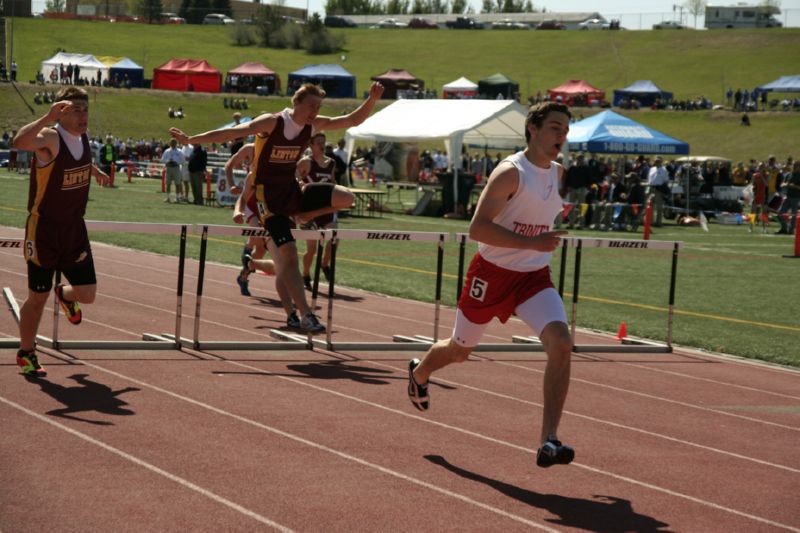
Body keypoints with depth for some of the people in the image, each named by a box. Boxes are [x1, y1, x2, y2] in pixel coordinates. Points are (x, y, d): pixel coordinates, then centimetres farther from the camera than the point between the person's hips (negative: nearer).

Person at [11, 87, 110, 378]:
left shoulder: (83, 137, 1)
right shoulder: (50, 138, -21)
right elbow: (20, 141, -45)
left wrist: (95, 170, 36)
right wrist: (49, 117, -51)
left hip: (75, 230, 6)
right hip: (44, 231, -6)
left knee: (87, 295, 1)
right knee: (37, 299, 6)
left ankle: (65, 294, 37)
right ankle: (26, 354, 25)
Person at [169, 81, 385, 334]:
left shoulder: (314, 125, -1)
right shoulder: (271, 123, -18)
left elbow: (353, 120, 3)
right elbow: (231, 133, -20)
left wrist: (372, 100, -15)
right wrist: (190, 139, -23)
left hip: (292, 190, 6)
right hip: (268, 196, -6)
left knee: (345, 198, -14)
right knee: (288, 254, -15)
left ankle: (297, 217, 8)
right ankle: (305, 315, -12)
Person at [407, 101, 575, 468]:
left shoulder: (559, 175, 5)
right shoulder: (511, 172, -19)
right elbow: (477, 228, -28)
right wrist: (531, 243, -34)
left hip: (534, 277, 5)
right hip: (492, 273, -5)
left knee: (560, 342, -22)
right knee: (459, 350, 16)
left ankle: (549, 441, -23)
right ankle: (419, 372, 54)